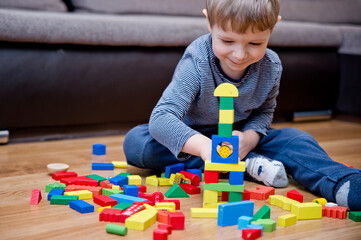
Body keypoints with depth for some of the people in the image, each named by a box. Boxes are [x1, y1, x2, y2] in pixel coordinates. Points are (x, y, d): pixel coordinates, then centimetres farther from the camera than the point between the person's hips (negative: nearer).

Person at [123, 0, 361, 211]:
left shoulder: (271, 67, -16)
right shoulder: (197, 63, -30)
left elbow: (264, 112, 2)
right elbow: (161, 118, -39)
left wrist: (249, 139, -23)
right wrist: (204, 146, -58)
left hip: (239, 137, 3)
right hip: (195, 136, -2)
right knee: (135, 141, -30)